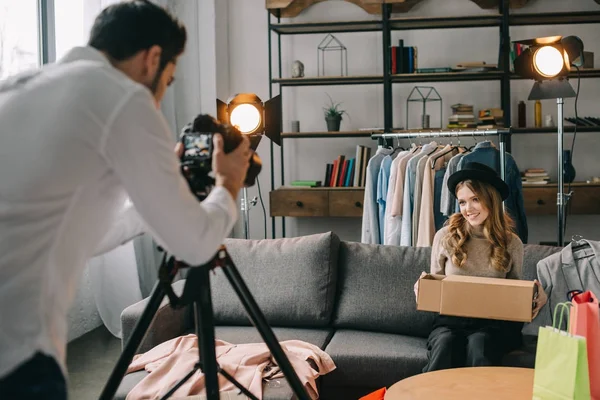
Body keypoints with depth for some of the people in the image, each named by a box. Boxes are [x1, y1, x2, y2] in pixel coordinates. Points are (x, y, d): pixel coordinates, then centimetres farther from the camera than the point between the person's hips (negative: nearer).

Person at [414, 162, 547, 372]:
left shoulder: (512, 243, 7)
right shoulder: (445, 237, 5)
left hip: (494, 322, 0)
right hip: (451, 319, 0)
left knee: (479, 345, -36)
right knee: (446, 344, -36)